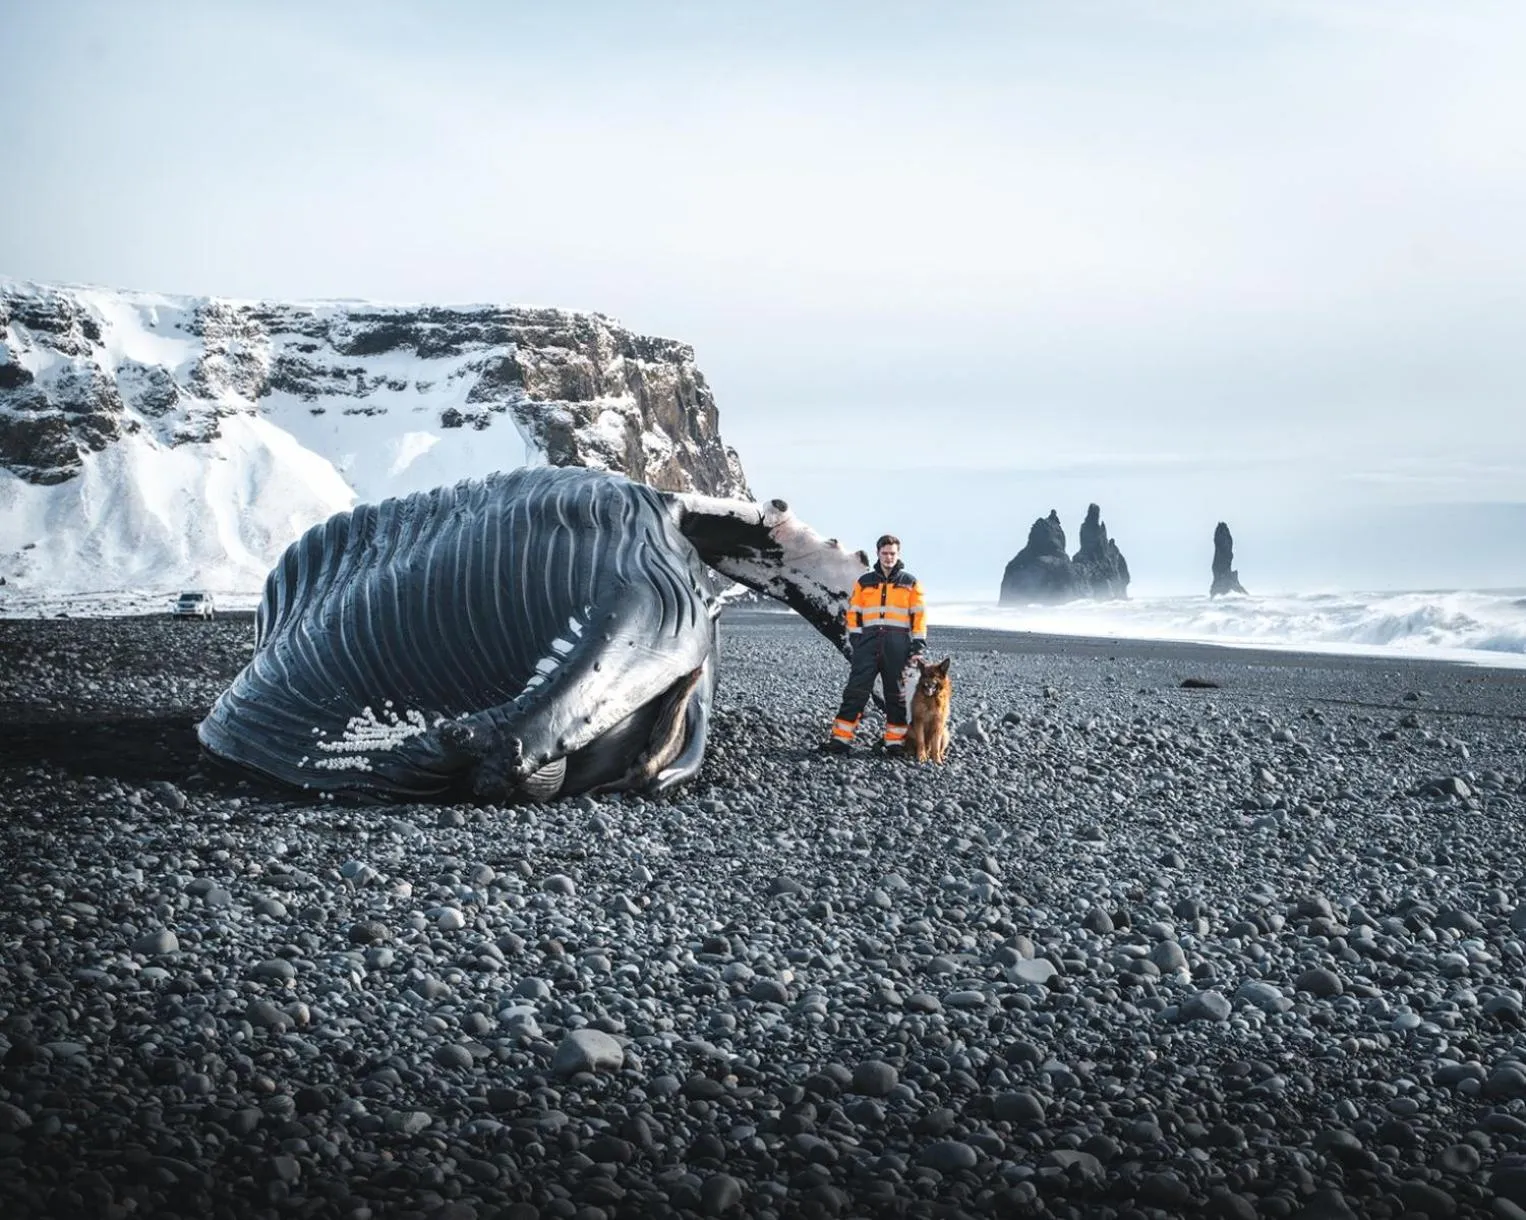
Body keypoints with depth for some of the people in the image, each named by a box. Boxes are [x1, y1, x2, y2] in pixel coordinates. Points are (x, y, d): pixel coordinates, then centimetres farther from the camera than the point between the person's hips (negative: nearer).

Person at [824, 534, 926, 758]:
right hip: (869, 641, 0)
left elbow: (919, 616, 6)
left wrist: (918, 647, -2)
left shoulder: (910, 583, 9)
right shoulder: (864, 582, 13)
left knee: (897, 695, 3)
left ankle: (895, 741, 9)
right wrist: (856, 639, 1)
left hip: (898, 644, 0)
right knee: (856, 691, -6)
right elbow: (854, 613, 13)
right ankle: (841, 738, -8)